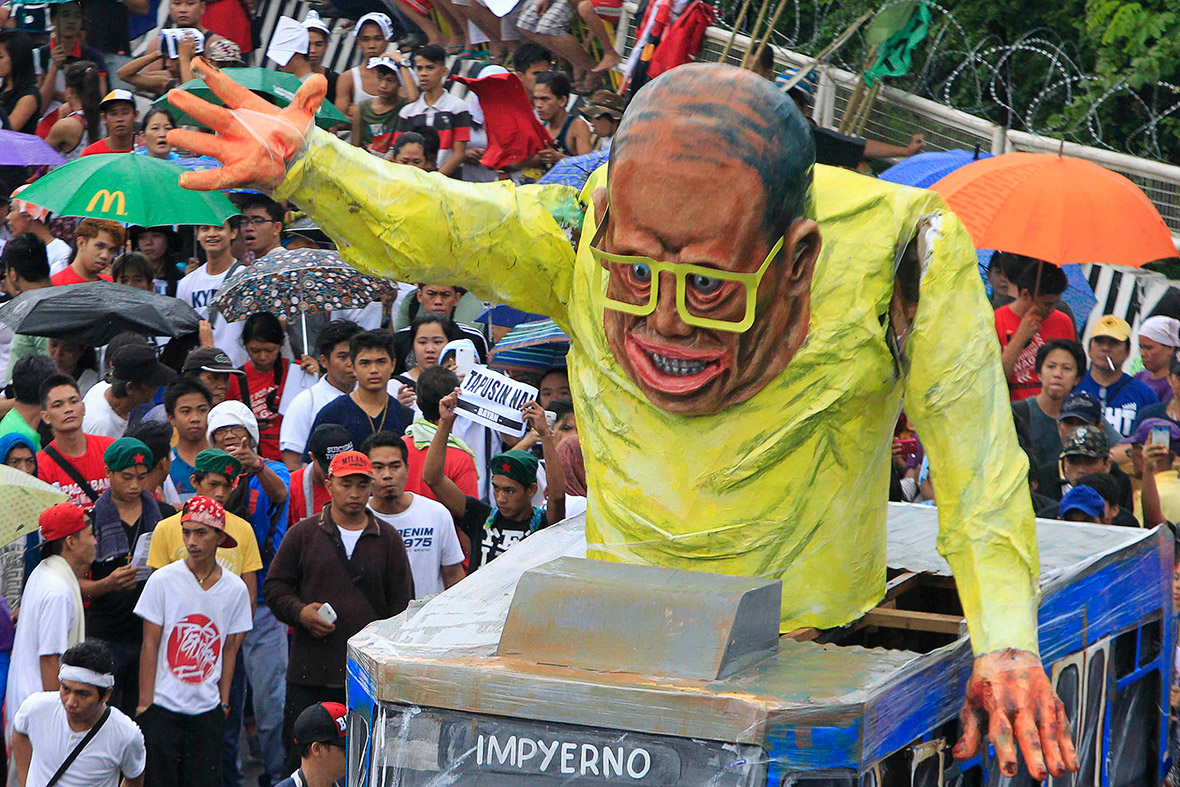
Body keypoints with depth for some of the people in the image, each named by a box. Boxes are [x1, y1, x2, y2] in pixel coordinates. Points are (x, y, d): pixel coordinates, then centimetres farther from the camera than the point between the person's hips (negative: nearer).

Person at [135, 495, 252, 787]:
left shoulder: (235, 589, 4)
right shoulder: (163, 580, -4)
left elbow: (230, 649, 11)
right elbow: (150, 645, -3)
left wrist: (224, 700, 5)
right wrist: (145, 703, -6)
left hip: (208, 709, 3)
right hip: (163, 705, -3)